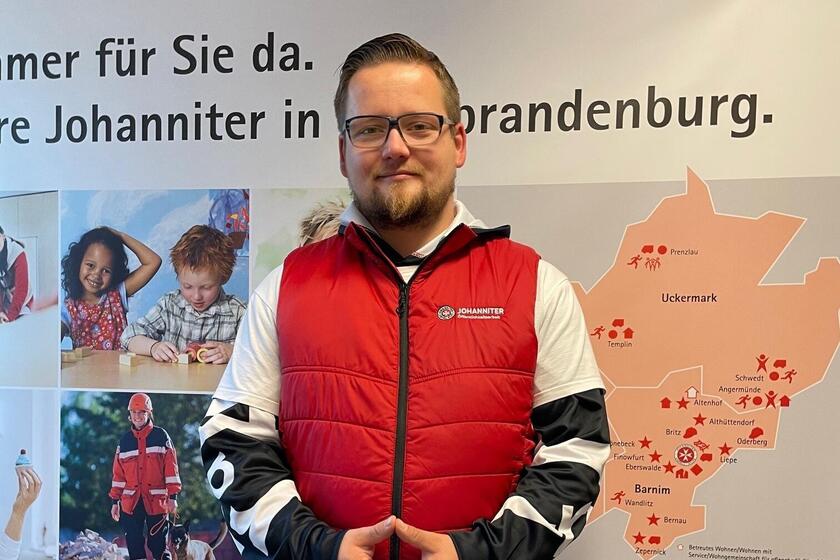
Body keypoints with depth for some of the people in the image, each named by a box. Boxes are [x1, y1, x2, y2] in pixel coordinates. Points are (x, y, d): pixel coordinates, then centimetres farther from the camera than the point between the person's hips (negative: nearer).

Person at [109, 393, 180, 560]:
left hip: (156, 501, -3)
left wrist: (173, 497, -7)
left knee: (159, 546, -2)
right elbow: (118, 473, 13)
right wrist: (114, 501, 9)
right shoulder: (125, 440, 11)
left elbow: (171, 467, -1)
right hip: (131, 502, 3)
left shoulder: (161, 436, 2)